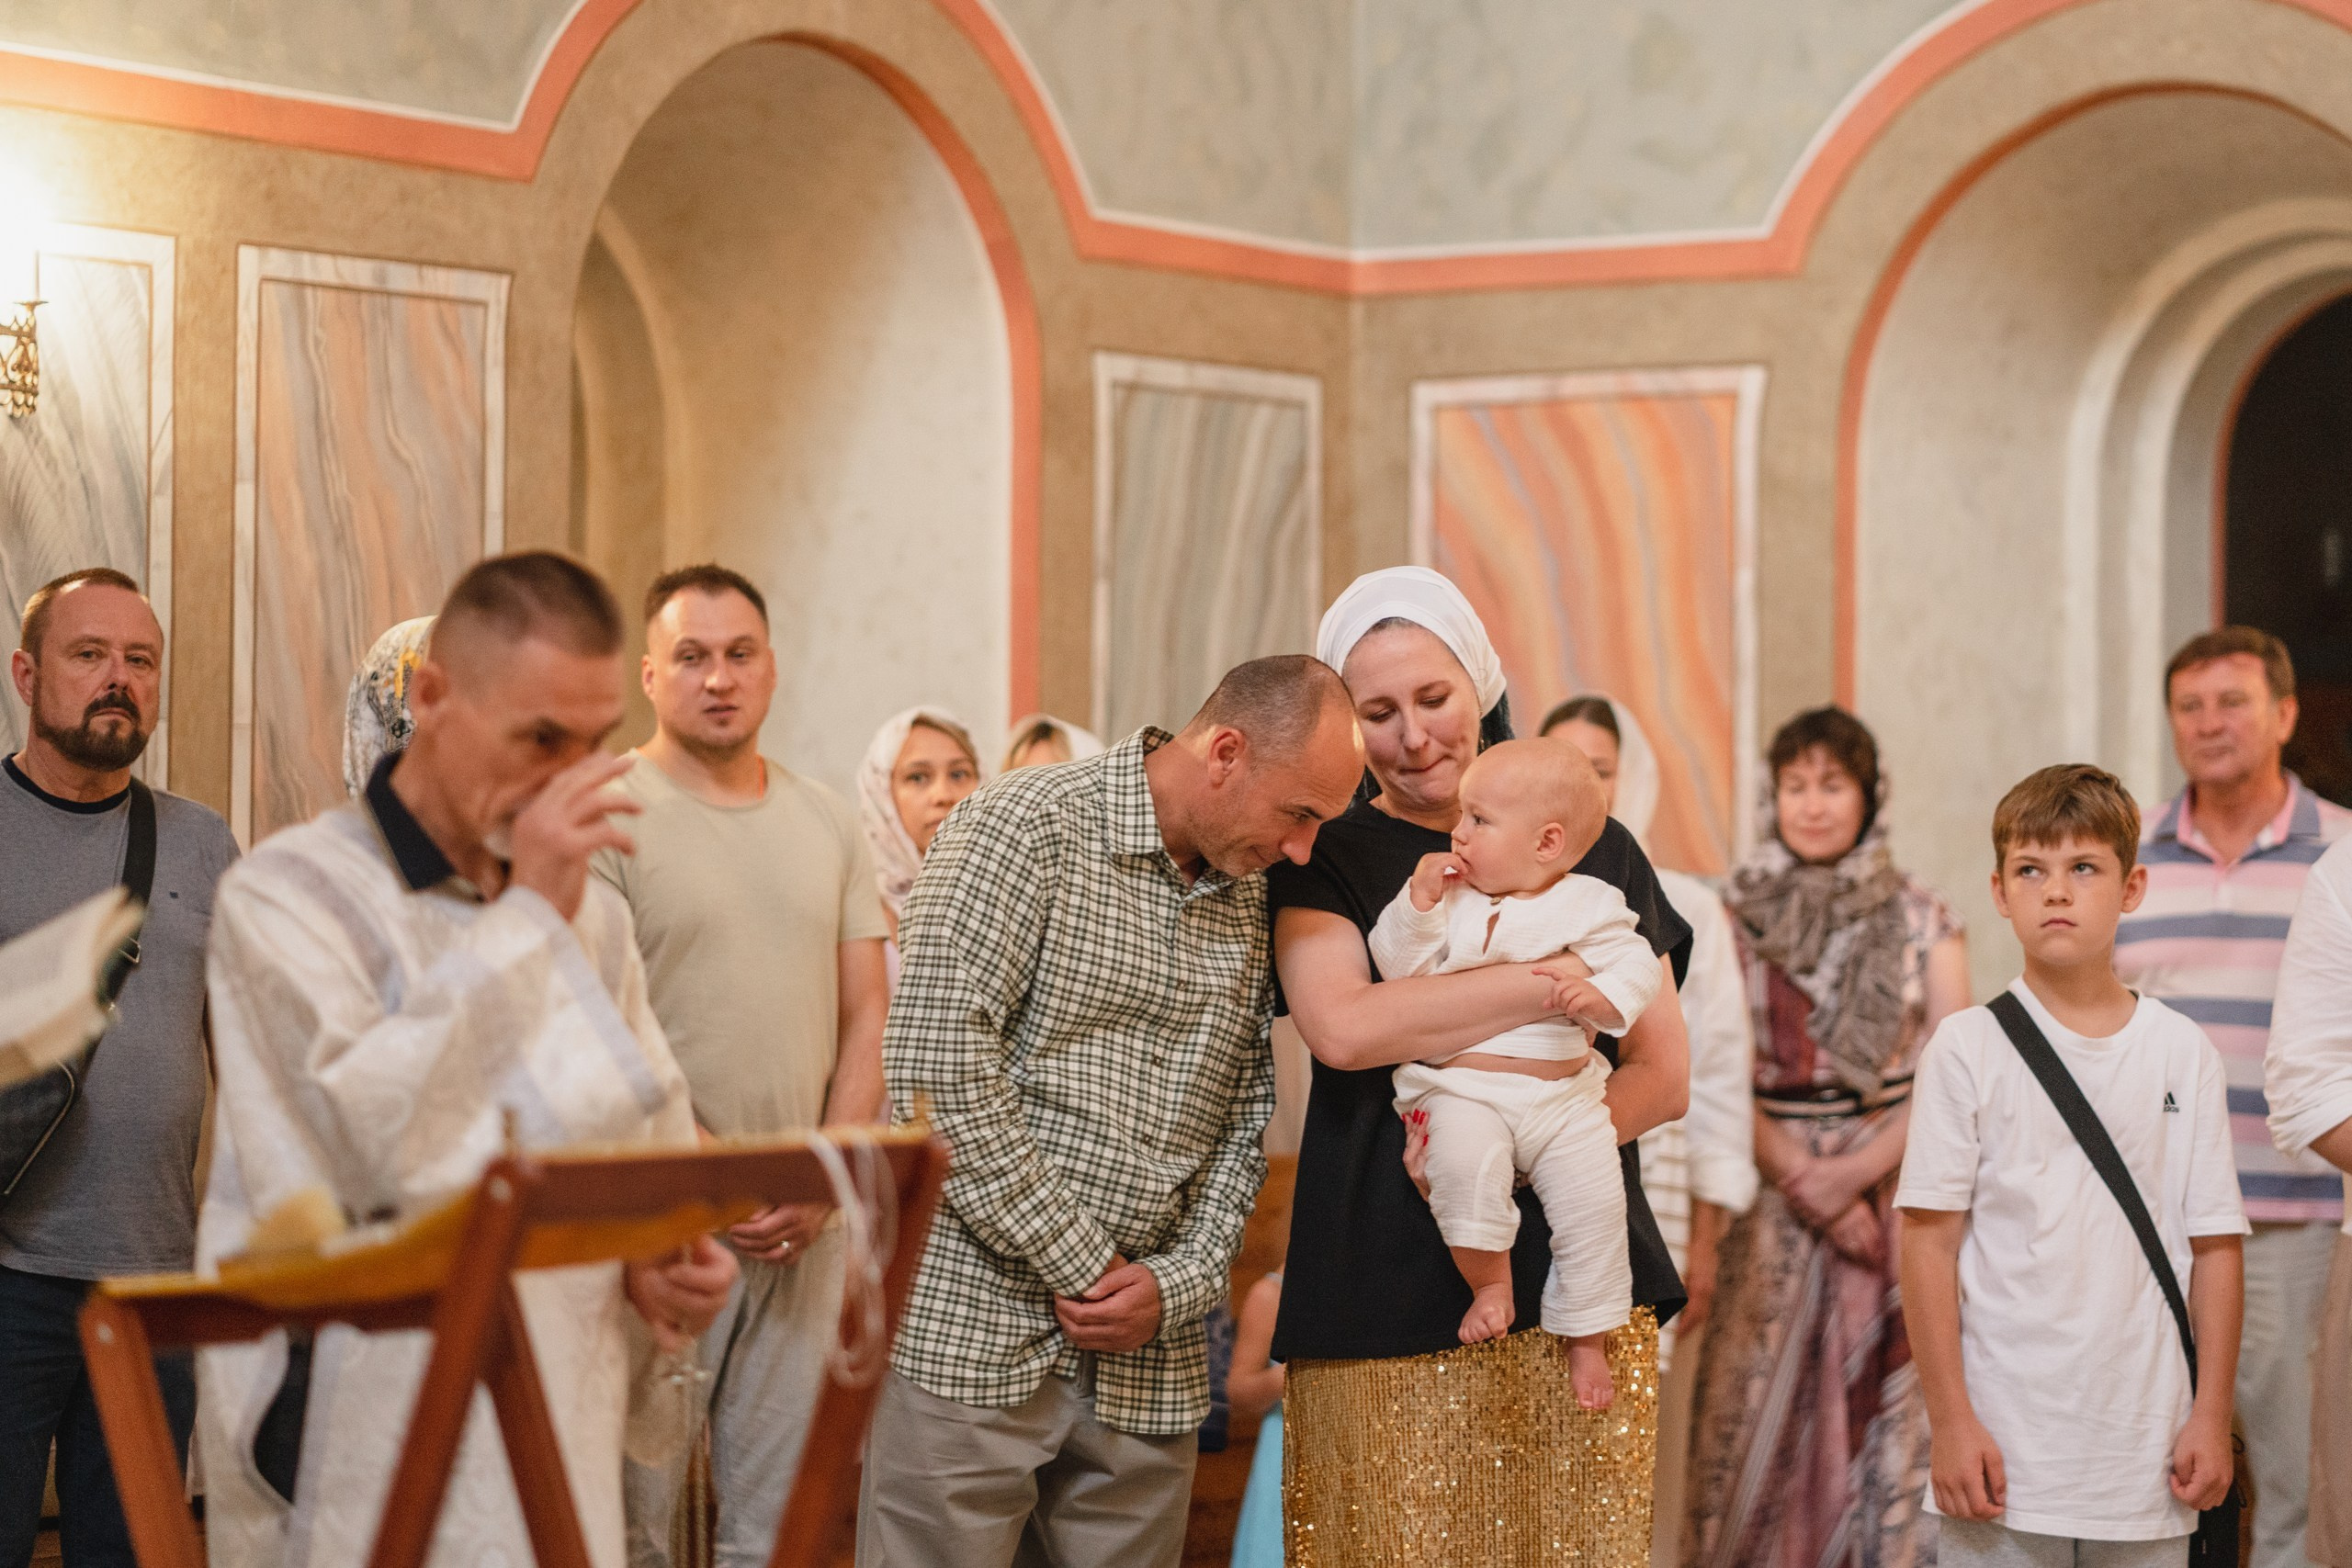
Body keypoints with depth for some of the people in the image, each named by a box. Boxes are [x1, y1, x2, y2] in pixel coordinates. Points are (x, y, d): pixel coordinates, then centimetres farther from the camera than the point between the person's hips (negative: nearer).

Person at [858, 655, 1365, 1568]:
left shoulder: (1255, 904, 12)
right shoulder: (1028, 826, -8)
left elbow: (1245, 1124, 14)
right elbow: (937, 1066, -16)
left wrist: (1176, 1284, -4)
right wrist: (1083, 1266, -14)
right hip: (973, 1340, -6)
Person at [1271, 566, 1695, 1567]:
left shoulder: (1590, 851, 13)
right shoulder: (1326, 858, 6)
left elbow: (1663, 1076, 9)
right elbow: (1340, 1026, -14)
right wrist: (1562, 982, -16)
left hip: (1577, 1287, 2)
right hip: (1387, 1290, -2)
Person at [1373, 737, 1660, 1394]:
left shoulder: (1589, 905, 6)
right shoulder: (1449, 900, 10)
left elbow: (1636, 967, -2)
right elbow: (1395, 966, 5)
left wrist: (1603, 996, -22)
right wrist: (1418, 901, -7)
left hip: (1563, 1096, 1)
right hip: (1460, 1088, -1)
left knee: (1594, 1198, -12)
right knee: (1463, 1162, -32)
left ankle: (1586, 1339, 7)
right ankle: (1490, 1284, -10)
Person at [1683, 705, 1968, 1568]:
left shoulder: (1924, 920, 6)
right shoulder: (1734, 915, 5)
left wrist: (1856, 1171, -10)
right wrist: (1802, 1178, -10)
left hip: (1897, 1187, 0)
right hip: (1770, 1196, 0)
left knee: (1897, 1414, -3)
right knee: (1758, 1420, -3)